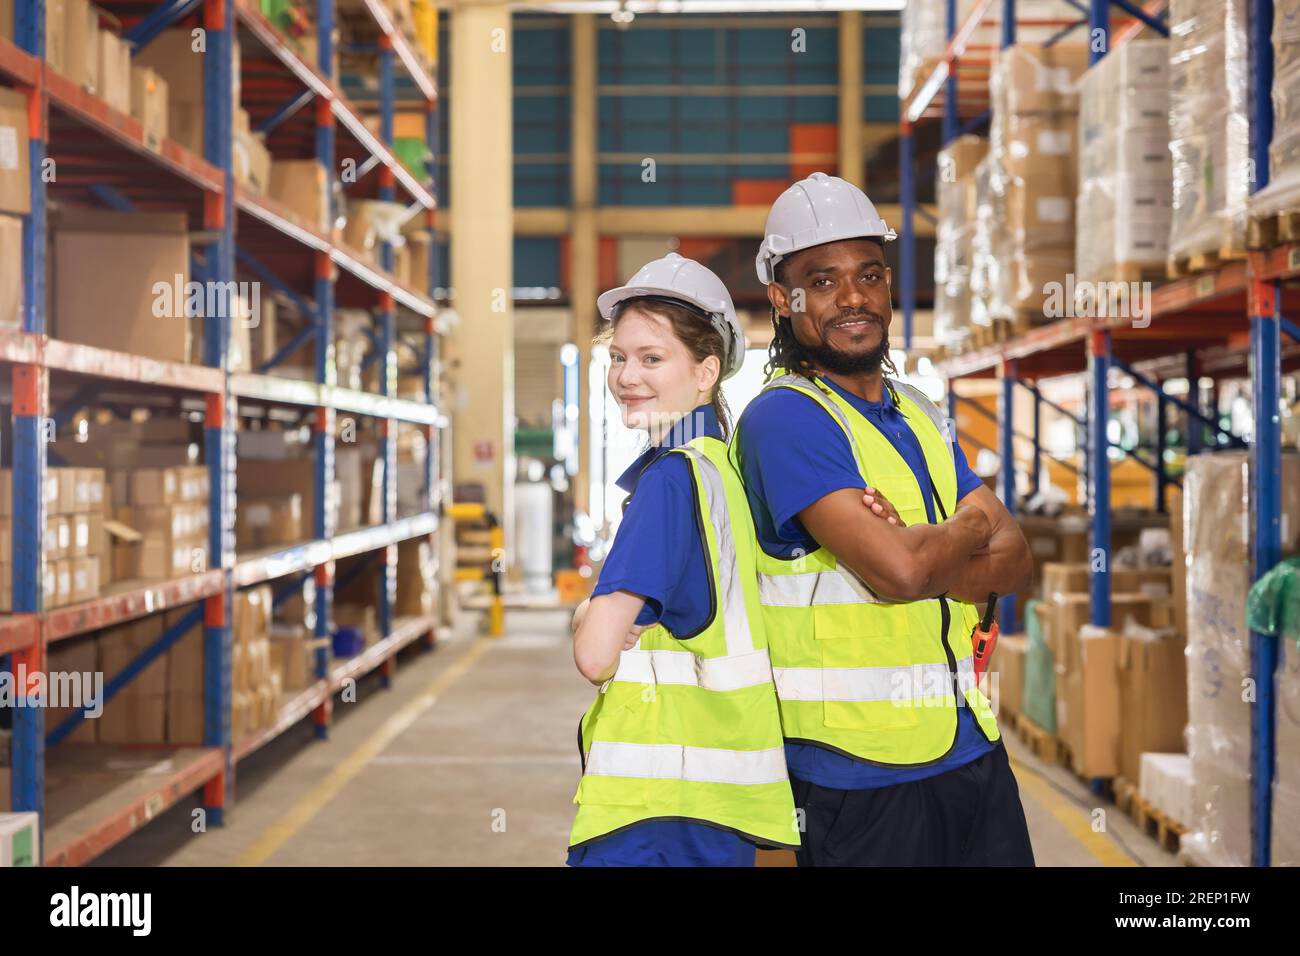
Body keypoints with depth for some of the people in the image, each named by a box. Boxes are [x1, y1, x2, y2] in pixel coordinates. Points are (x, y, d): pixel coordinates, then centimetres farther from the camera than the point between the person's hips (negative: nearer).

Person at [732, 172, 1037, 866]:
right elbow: (901, 571, -22)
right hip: (863, 772, -7)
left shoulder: (919, 415, 14)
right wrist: (971, 528, -1)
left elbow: (1014, 563, 5)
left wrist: (920, 550, -14)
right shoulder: (782, 417, -12)